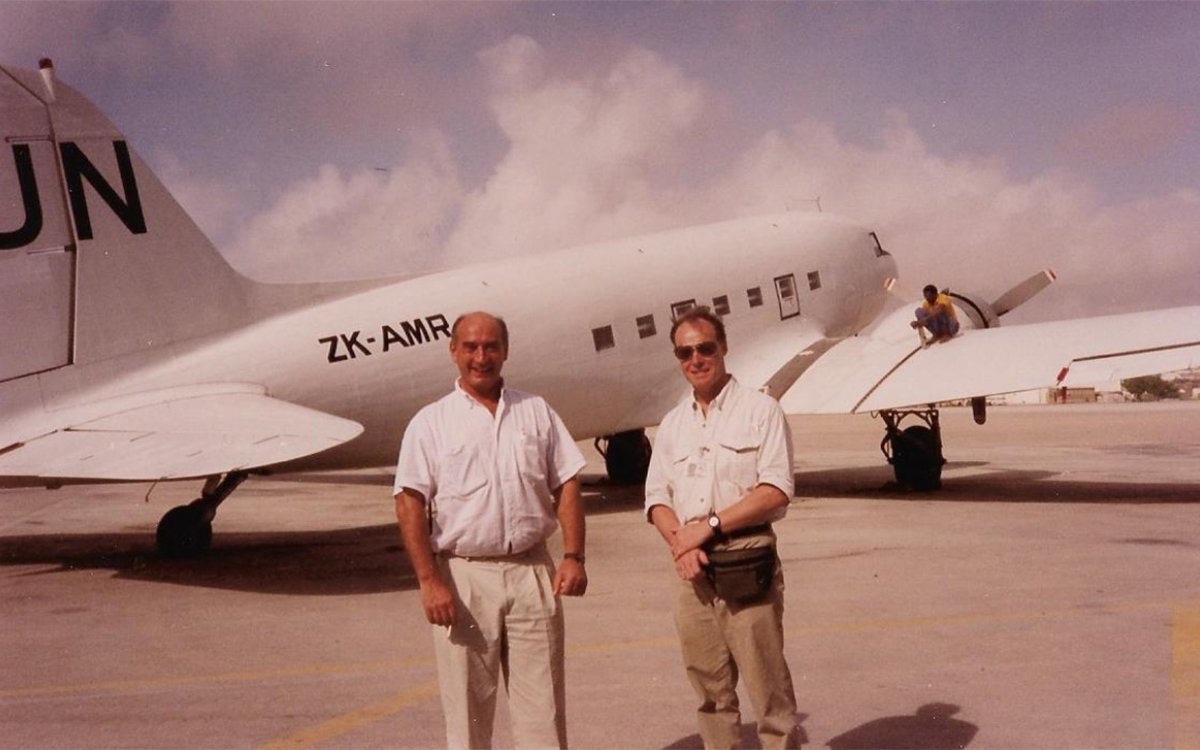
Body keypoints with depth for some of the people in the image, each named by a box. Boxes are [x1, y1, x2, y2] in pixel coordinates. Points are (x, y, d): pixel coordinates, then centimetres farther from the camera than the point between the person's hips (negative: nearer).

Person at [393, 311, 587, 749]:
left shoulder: (537, 412, 10)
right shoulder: (430, 423, 2)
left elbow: (566, 485, 9)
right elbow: (410, 502, -4)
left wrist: (573, 556, -3)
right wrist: (429, 581, -13)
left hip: (532, 571, 2)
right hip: (462, 576, -2)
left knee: (542, 705, 7)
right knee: (467, 707, 7)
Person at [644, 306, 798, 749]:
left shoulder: (760, 410, 0)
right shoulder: (672, 425, 15)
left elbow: (776, 491, -9)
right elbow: (657, 498, 12)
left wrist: (709, 526, -13)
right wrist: (679, 541, -8)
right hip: (691, 569, 5)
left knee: (767, 687, -2)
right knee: (710, 691, 11)